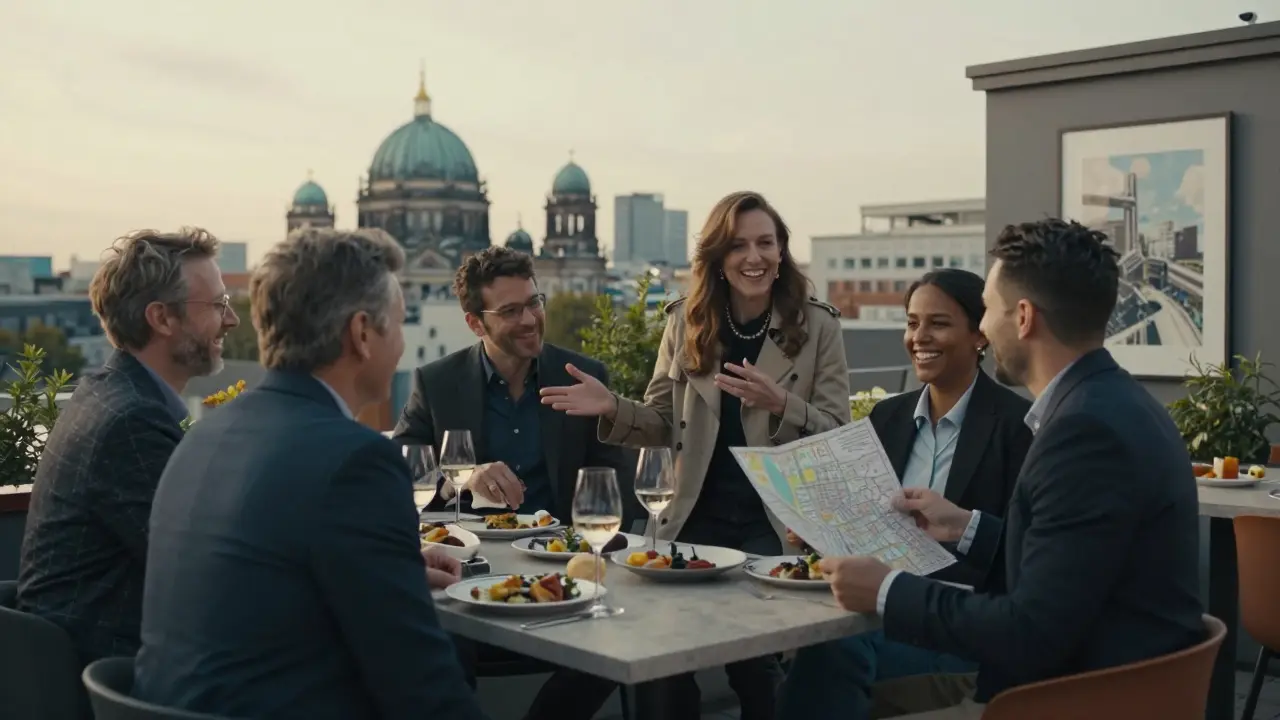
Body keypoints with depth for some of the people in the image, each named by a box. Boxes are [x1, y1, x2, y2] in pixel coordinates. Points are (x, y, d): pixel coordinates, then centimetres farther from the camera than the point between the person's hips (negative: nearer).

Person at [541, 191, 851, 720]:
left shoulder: (817, 326, -1)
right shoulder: (686, 321, 5)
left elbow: (838, 434, -5)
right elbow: (665, 423, 8)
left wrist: (780, 405, -22)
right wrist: (613, 409, -11)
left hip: (777, 522, -2)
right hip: (697, 517, 2)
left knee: (749, 651, -12)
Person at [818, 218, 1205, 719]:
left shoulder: (1090, 427, -23)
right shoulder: (1105, 404, 7)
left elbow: (1032, 635, -23)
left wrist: (888, 593, -14)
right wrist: (967, 528, 17)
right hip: (1089, 675, 9)